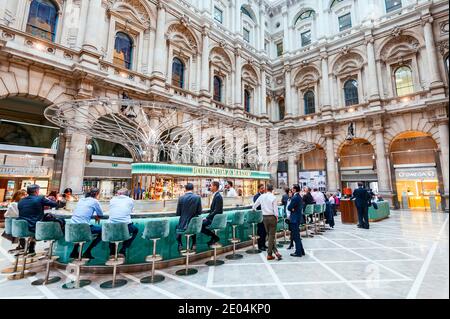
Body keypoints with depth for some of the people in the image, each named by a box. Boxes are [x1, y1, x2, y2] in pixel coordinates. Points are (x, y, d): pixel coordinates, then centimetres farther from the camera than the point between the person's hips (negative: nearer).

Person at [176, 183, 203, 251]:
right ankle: (193, 244, 32)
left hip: (183, 225, -1)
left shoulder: (181, 198, -10)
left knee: (177, 227, 33)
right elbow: (199, 212, -3)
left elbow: (178, 213, -3)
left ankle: (180, 245, 25)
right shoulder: (198, 197, -8)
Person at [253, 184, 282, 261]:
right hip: (272, 217, -4)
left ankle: (275, 251, 11)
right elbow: (275, 209, -11)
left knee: (269, 235, 14)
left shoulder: (261, 196, 2)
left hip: (264, 217, 4)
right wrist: (277, 217, 1)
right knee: (272, 235, 3)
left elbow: (254, 206, 11)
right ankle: (269, 254, 6)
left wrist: (254, 210, 31)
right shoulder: (273, 197, -10)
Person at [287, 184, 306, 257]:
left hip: (295, 219, -10)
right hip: (298, 218, 10)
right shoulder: (299, 197, 11)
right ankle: (301, 251, 27)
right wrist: (292, 208, -2)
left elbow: (289, 208, -19)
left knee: (296, 236, 0)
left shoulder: (295, 197, -20)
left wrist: (292, 209, -1)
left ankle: (298, 252, 9)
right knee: (297, 236, 18)